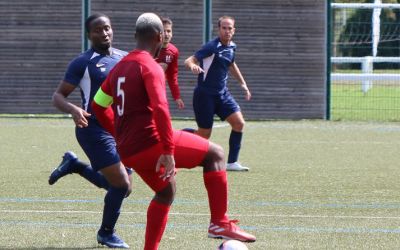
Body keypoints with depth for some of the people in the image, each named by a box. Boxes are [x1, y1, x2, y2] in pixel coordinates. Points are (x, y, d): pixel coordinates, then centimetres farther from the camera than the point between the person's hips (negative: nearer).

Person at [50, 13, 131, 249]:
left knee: (122, 186, 11)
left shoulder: (124, 58, 9)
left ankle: (74, 165, 29)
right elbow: (58, 95, -7)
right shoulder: (83, 62, -8)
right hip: (95, 130, -7)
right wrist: (73, 109, -27)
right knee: (122, 185, -12)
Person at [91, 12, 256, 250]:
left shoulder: (119, 68, 15)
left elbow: (98, 105, 24)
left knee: (167, 190, 29)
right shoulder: (151, 67, -11)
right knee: (215, 153, 0)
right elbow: (160, 108, -23)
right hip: (150, 141, -9)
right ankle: (220, 222, -6)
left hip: (127, 152, 9)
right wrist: (168, 151, -25)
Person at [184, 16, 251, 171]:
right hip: (205, 94, -7)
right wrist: (193, 66, -47)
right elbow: (188, 61, -23)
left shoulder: (231, 47, 5)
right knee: (204, 135, -2)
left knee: (239, 123, -8)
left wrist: (243, 83, 28)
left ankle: (232, 162, 0)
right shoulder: (212, 47, -18)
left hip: (222, 94, 7)